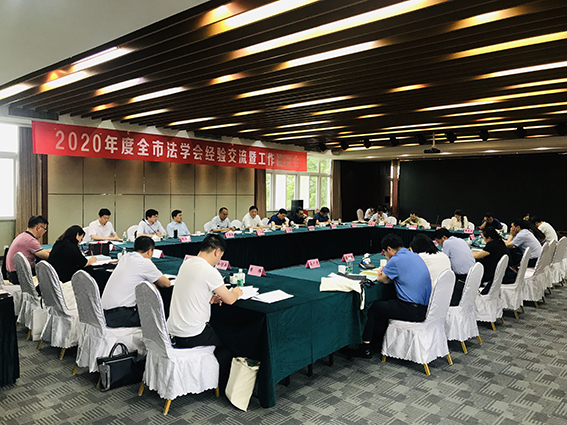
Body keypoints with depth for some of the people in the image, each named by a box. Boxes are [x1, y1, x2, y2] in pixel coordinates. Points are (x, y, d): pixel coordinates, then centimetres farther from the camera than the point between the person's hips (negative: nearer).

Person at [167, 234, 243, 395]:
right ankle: (220, 387, 24)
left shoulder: (186, 263, 5)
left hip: (172, 330, 8)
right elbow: (230, 300, -11)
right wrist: (236, 292, 10)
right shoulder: (210, 272, -21)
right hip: (190, 337, -8)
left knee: (216, 332, 28)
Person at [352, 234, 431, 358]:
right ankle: (379, 340, 37)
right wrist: (386, 272, 13)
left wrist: (380, 273, 20)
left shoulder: (396, 260, -15)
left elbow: (382, 279, -2)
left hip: (413, 311, -9)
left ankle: (365, 347, 12)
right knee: (384, 303, 27)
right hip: (425, 308, 9)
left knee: (372, 307, 5)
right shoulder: (415, 256, 13)